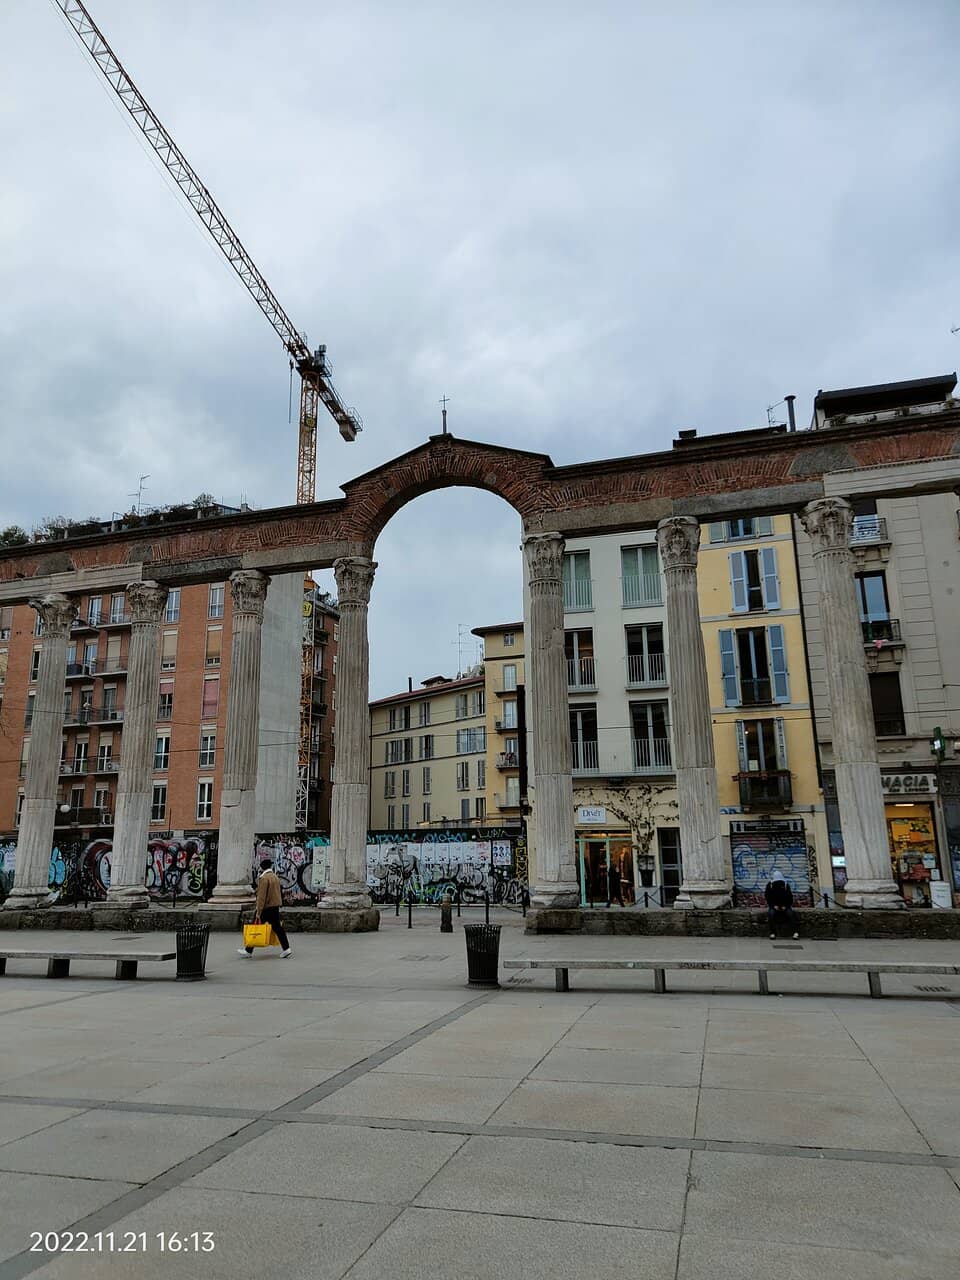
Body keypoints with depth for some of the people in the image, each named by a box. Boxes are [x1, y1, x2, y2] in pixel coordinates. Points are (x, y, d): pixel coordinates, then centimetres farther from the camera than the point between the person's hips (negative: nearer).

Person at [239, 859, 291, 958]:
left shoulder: (264, 878, -15)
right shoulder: (276, 877, 11)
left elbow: (261, 896, -18)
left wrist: (258, 911, -17)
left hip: (266, 907, -8)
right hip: (276, 906, 8)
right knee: (277, 927, 8)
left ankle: (249, 951, 12)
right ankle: (286, 948, 1)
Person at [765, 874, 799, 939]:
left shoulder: (786, 885, -3)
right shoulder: (770, 886, -5)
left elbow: (790, 897, 0)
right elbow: (767, 897, -4)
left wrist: (785, 906, -14)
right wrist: (774, 906, -17)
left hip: (784, 906, 1)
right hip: (773, 906, -1)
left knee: (790, 913, -30)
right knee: (771, 913, -32)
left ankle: (795, 932, -30)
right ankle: (772, 933, -28)